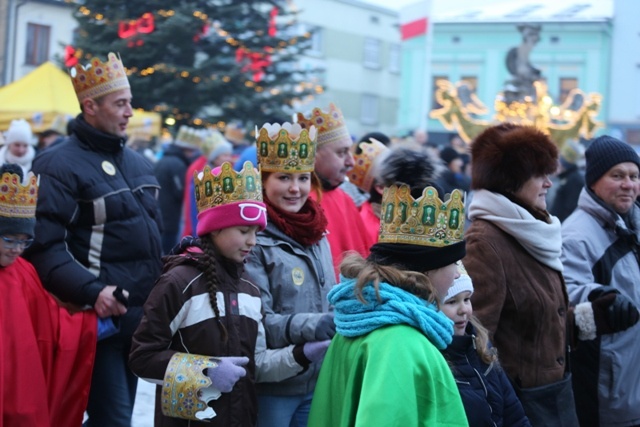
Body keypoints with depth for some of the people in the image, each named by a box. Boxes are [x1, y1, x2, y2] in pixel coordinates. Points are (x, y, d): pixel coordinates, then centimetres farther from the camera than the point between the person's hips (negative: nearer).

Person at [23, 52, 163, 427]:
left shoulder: (139, 164, 16)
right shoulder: (59, 166, -10)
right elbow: (46, 246, -18)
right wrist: (90, 291, -27)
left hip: (141, 318, 8)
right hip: (100, 318, -8)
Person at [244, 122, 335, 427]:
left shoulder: (317, 236, 9)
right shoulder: (254, 239, -14)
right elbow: (255, 321, -19)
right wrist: (310, 325, -30)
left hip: (317, 382, 7)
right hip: (270, 386, -7)